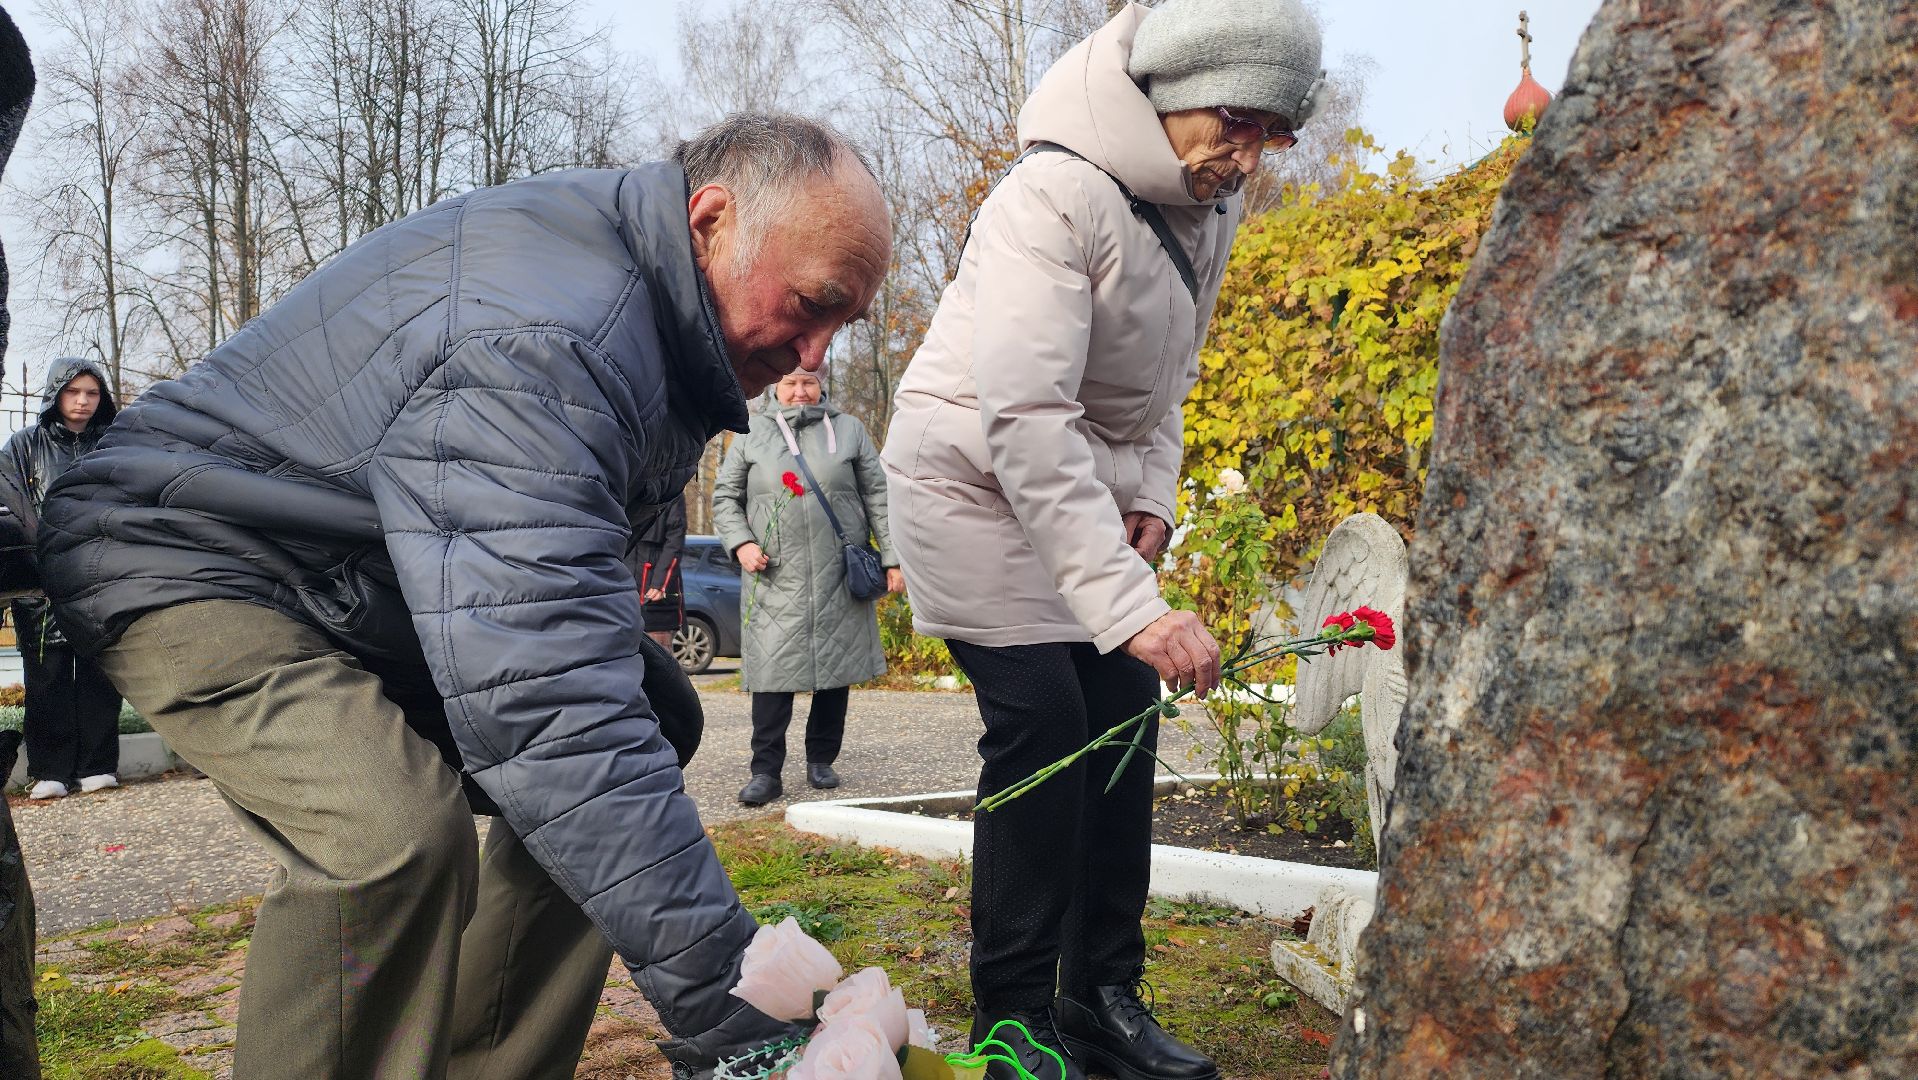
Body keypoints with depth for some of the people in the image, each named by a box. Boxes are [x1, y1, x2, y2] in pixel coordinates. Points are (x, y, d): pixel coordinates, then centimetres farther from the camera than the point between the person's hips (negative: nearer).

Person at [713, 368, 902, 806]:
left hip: (838, 576, 1)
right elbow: (724, 497, 12)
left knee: (836, 666, 6)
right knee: (772, 668, -7)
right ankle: (766, 770, -3)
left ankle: (821, 760, 19)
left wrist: (891, 557, 4)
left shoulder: (848, 430, 11)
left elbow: (877, 496, 10)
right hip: (774, 577, -1)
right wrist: (741, 542, -5)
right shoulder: (752, 435, 10)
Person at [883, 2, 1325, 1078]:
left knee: (1124, 714, 1)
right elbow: (1025, 421, -37)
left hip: (1086, 482, 8)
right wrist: (1132, 605, -42)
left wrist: (1153, 498, 0)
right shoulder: (1056, 195, -26)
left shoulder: (1212, 202, 0)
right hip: (976, 473, -7)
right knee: (1042, 718, -15)